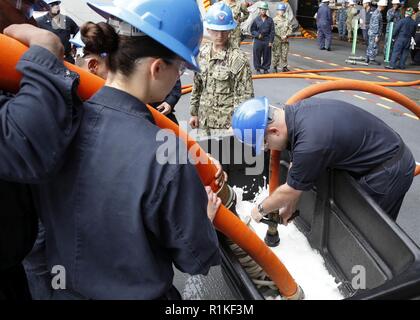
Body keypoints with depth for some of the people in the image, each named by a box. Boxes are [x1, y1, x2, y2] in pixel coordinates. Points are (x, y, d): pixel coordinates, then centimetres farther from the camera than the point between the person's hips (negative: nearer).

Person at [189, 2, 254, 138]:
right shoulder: (202, 53, 3)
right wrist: (194, 112, 13)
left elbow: (245, 96, -12)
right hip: (203, 121, 6)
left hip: (226, 123, -6)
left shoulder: (238, 59, -14)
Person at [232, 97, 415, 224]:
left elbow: (290, 190, -18)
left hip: (389, 170, -8)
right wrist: (290, 206, 9)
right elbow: (296, 166, 3)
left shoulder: (311, 143, -36)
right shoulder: (295, 113, -10)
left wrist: (261, 209, 0)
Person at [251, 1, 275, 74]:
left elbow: (272, 32, 4)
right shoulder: (256, 20, 1)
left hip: (267, 41, 1)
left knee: (267, 55, 5)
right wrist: (258, 35, -12)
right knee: (257, 55, 2)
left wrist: (271, 41, -2)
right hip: (258, 41, -1)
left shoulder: (270, 20, 4)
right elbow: (252, 30, 5)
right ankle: (258, 68, 14)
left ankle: (265, 68, 17)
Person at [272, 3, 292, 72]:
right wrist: (279, 36, -14)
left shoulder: (286, 20, 9)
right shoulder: (274, 20, -3)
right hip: (277, 40, -4)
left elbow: (290, 28, 10)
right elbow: (272, 30, -9)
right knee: (276, 54, 0)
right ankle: (275, 67, 12)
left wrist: (286, 35, -6)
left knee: (284, 54, 6)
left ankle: (284, 67, 15)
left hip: (285, 40, 4)